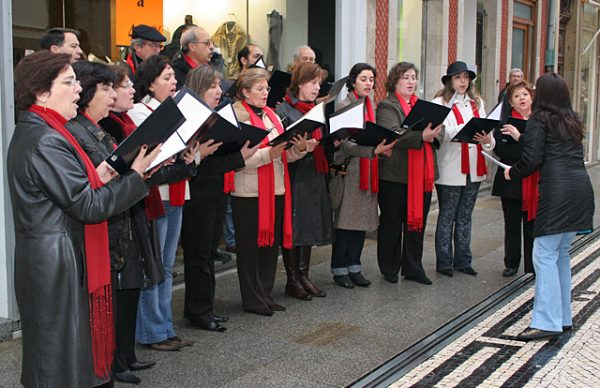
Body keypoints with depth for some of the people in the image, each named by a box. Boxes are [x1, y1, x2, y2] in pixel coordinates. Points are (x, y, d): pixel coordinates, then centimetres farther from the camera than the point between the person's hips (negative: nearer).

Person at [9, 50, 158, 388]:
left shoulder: (32, 132, 12)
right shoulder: (46, 141, -20)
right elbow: (88, 207, -20)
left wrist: (96, 178, 1)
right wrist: (136, 176, -12)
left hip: (51, 261, 10)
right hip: (60, 265, -10)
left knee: (58, 354, 18)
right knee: (64, 360, 1)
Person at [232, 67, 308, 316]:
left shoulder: (272, 116, 15)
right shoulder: (238, 118, -9)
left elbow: (285, 156, 14)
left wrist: (299, 149, -5)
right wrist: (269, 153, -27)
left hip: (277, 190, 7)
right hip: (250, 193, -7)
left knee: (271, 243, 13)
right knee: (250, 246, 3)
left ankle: (265, 294, 25)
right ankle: (252, 300, 13)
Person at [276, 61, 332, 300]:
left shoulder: (316, 110, 16)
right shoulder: (284, 110, -7)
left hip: (314, 177, 7)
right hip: (294, 178, -7)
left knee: (310, 226, 11)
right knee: (292, 228, -1)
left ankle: (303, 276, 21)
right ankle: (292, 280, 9)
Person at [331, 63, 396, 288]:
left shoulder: (370, 106, 15)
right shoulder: (344, 106, -9)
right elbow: (346, 145, -18)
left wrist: (381, 148, 1)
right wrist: (373, 150, -30)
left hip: (367, 171, 7)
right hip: (349, 170, -7)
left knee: (362, 221, 9)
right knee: (345, 221, -1)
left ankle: (354, 268, 19)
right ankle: (339, 270, 10)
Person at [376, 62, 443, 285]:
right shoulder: (387, 106, -3)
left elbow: (440, 131, 9)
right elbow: (393, 134, -20)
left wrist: (432, 135, -14)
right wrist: (421, 135, -32)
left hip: (422, 175, 6)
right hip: (396, 175, -6)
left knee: (417, 221, 11)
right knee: (391, 223, 4)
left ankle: (413, 268, 21)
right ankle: (389, 269, 15)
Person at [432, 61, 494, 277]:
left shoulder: (477, 103, 12)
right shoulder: (440, 103, -5)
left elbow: (486, 129, 5)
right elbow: (441, 132, -18)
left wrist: (487, 140, -17)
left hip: (473, 168, 5)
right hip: (450, 169, -5)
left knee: (465, 217, 13)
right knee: (447, 217, 3)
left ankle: (463, 260, 22)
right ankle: (444, 262, 12)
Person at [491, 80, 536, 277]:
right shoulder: (504, 121, 2)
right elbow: (499, 148, -11)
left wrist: (519, 137, -22)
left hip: (534, 181, 0)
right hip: (511, 181, 0)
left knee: (532, 225, 3)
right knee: (512, 225, 9)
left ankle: (532, 266, 13)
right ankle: (511, 264, 21)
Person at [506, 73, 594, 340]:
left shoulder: (540, 119, -2)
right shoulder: (572, 121, 20)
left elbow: (532, 159, -10)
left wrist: (511, 173, 10)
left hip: (557, 189, -8)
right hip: (581, 186, 8)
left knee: (545, 255, -7)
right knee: (561, 253, 16)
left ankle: (547, 322, -11)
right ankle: (563, 317, 22)